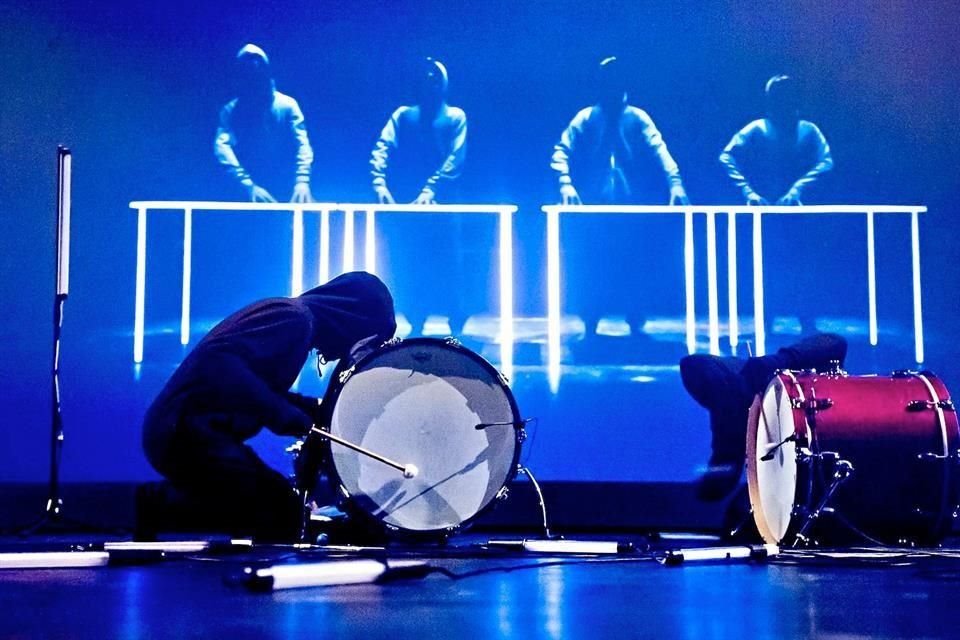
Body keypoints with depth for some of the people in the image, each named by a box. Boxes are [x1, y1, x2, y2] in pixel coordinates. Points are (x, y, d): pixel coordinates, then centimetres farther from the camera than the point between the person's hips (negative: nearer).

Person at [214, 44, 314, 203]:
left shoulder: (287, 105, 6)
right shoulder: (230, 110, 6)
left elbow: (302, 144, -5)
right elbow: (222, 146, -9)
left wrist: (302, 180, -24)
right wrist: (247, 185, -25)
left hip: (287, 195, 0)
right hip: (251, 197, 0)